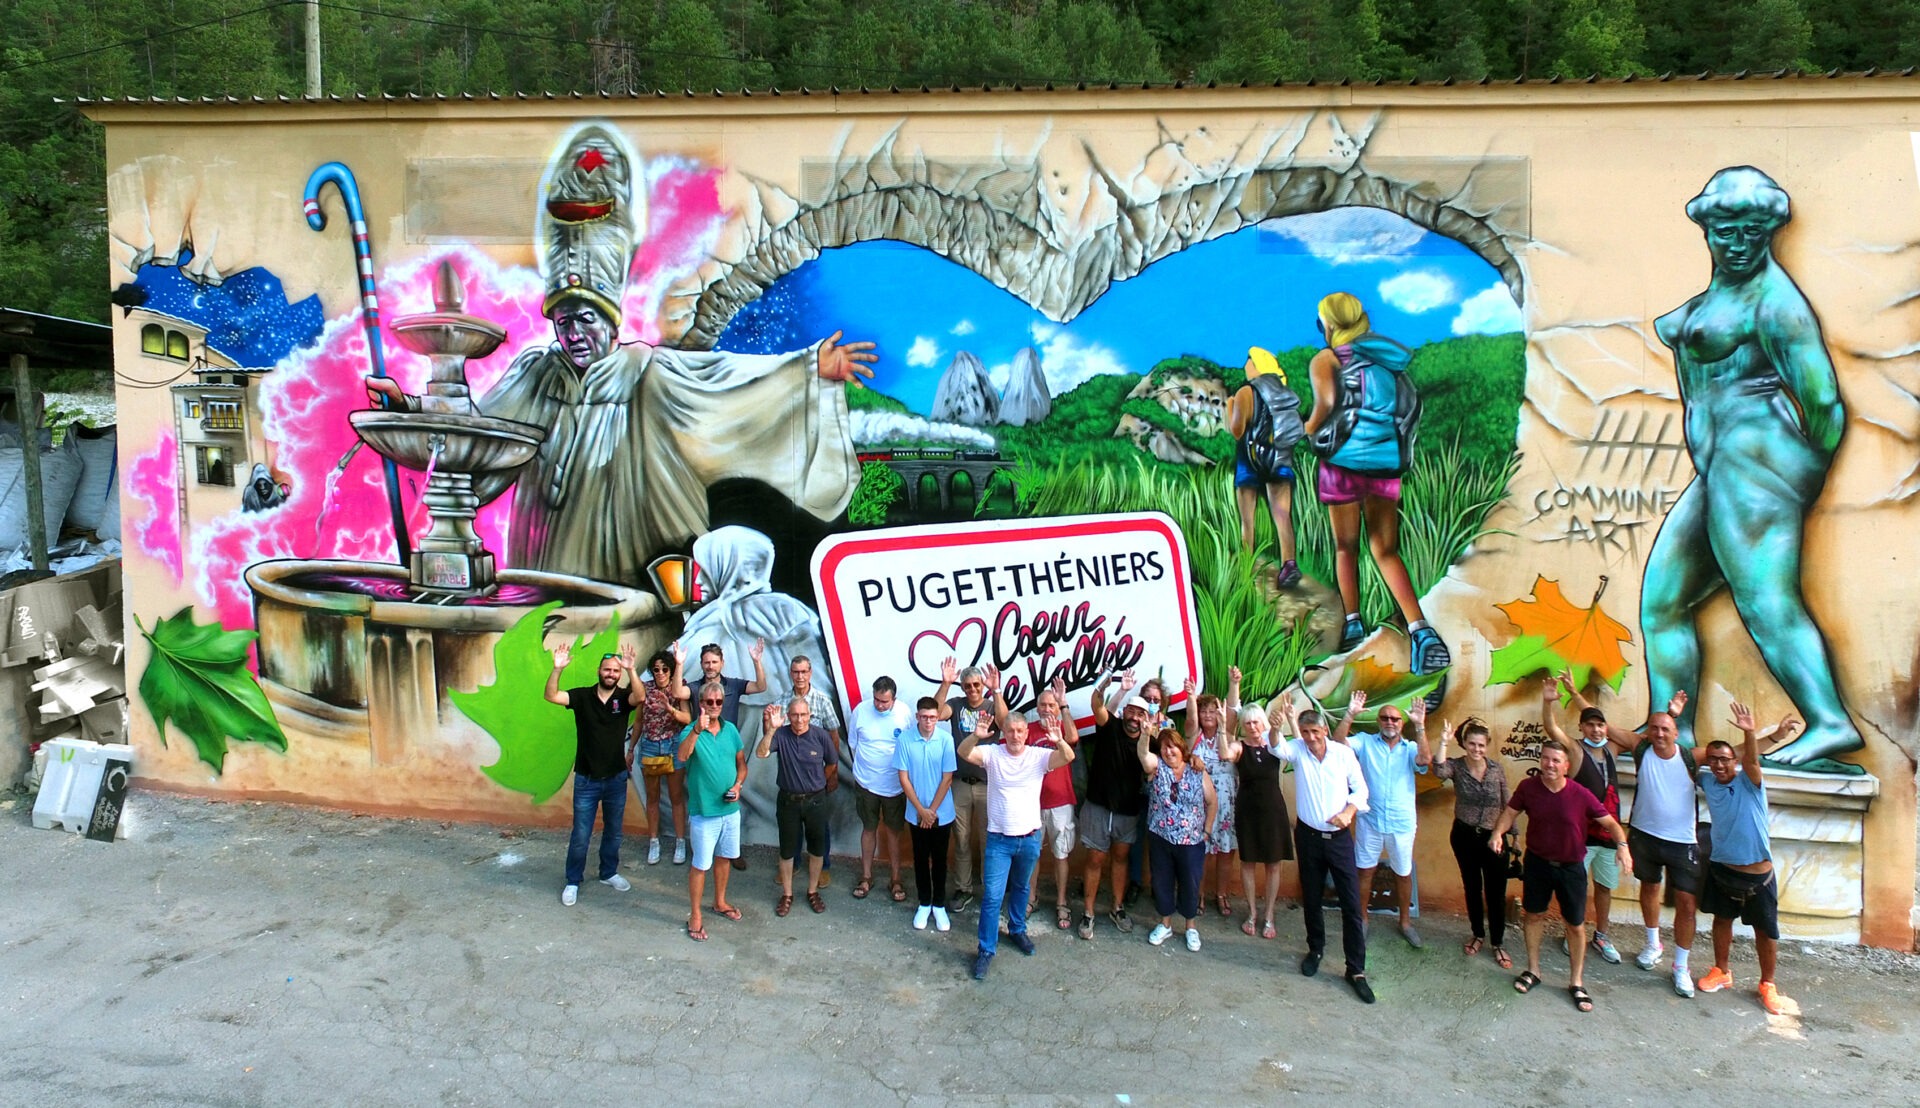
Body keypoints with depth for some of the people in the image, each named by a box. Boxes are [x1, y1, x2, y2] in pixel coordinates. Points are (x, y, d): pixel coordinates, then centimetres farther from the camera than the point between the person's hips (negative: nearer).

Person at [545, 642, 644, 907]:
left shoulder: (623, 697, -6)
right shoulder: (583, 696, -7)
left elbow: (639, 697, -29)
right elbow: (551, 696, -20)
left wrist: (631, 670, -45)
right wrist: (557, 669, -36)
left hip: (616, 778, 2)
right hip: (586, 779, -2)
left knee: (613, 832, 16)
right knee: (580, 835, 4)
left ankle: (609, 873, 34)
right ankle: (573, 882, 19)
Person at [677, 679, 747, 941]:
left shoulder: (731, 730, 2)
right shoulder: (691, 731, -14)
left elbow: (741, 763, 10)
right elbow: (682, 756, -35)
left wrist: (738, 785, -8)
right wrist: (697, 730, -50)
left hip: (731, 808, 5)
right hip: (704, 811, -5)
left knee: (724, 857, 20)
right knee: (700, 864, 2)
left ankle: (720, 902, 38)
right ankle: (695, 916, 14)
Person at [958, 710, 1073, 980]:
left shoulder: (1038, 756, -7)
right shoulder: (993, 753, -8)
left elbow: (1068, 757, -22)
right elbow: (963, 753, -23)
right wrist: (976, 736, -44)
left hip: (1030, 838, 2)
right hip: (998, 839, -2)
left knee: (1020, 888, 23)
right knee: (992, 896, -4)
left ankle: (1017, 930, 44)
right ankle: (986, 950, 7)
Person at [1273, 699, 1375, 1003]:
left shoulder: (1343, 752, -5)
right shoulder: (1297, 749, -5)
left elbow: (1360, 788, 2)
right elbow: (1277, 747, -27)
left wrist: (1349, 812, -15)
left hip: (1339, 836, -1)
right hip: (1308, 836, 1)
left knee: (1351, 903, -3)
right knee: (1312, 899, 13)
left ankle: (1356, 969, 4)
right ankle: (1315, 950, 34)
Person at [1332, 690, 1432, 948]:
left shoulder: (1410, 749, -1)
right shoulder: (1365, 742, -2)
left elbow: (1425, 759, -22)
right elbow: (1338, 742, -17)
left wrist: (1419, 726, -28)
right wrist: (1350, 714, -27)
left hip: (1401, 824, 1)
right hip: (1369, 821, 0)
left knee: (1403, 874, 13)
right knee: (1365, 871, 10)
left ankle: (1405, 921, 30)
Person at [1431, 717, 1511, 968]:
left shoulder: (1497, 769, -4)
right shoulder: (1456, 766, -7)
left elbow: (1507, 805, 3)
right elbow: (1439, 771, -32)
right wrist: (1443, 743, -37)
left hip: (1493, 837, 0)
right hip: (1464, 836, 0)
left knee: (1496, 892, 2)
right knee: (1472, 887, 15)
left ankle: (1498, 943, 18)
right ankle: (1478, 935, 33)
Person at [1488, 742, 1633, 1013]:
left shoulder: (1580, 795, -17)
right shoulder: (1528, 787, -12)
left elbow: (1609, 821, -11)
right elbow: (1510, 812, -1)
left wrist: (1622, 844, -28)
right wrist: (1498, 832, -19)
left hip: (1571, 867, -2)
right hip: (1537, 862, 2)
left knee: (1575, 925, 6)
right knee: (1534, 915, 15)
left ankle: (1576, 982, 22)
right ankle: (1533, 971, 33)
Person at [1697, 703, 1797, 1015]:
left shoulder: (1748, 781, -13)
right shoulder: (1707, 781, -1)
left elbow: (1751, 759, -33)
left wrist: (1750, 732, -52)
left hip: (1757, 874, -4)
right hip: (1721, 868, 4)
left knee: (1766, 931, 6)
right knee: (1722, 919, 18)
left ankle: (1767, 984, 23)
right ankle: (1721, 972, 35)